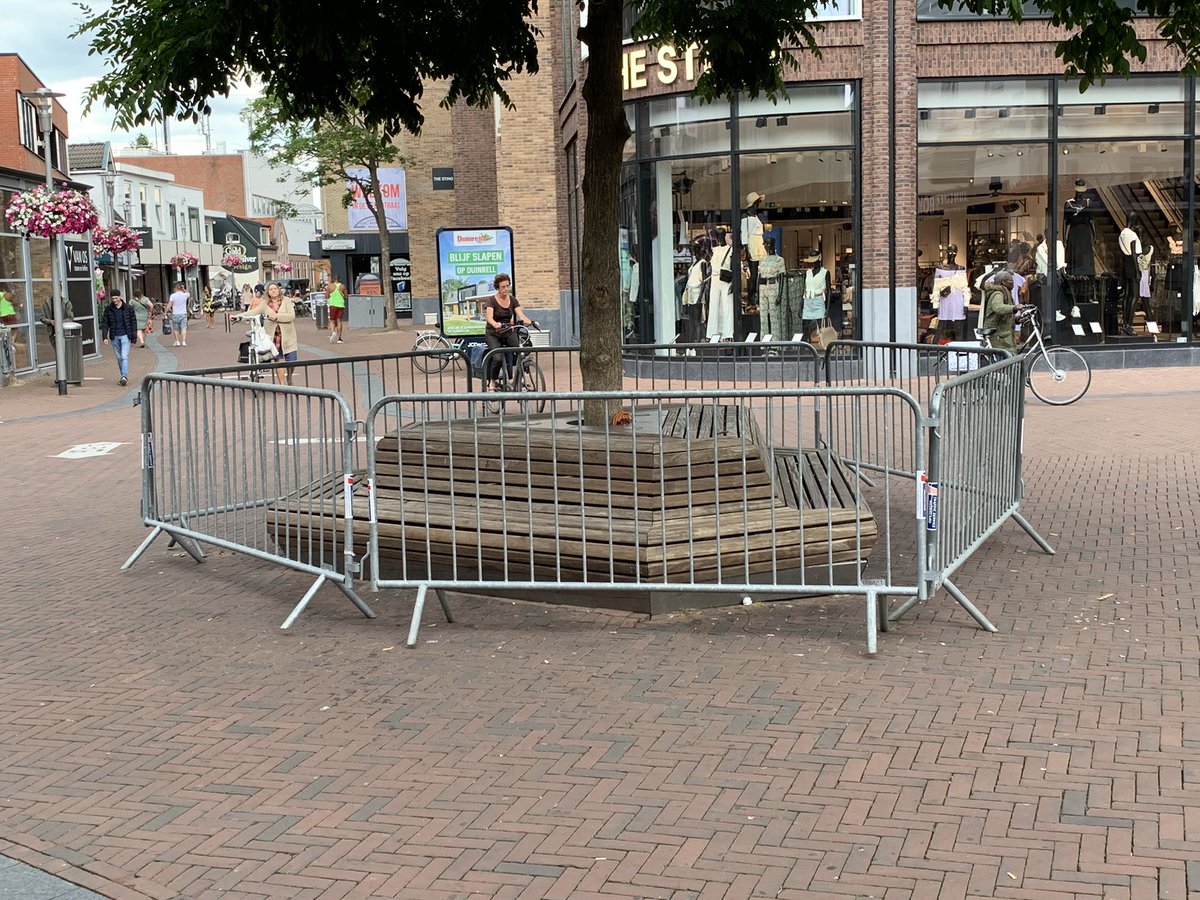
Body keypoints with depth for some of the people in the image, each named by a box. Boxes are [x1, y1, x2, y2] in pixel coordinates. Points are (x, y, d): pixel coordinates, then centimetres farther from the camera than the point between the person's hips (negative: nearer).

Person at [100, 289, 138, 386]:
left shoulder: (128, 308, -2)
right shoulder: (108, 309, 3)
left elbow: (133, 322, 2)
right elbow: (105, 323, 5)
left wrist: (134, 336, -2)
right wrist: (105, 336, -5)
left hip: (125, 335, -3)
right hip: (114, 337, 3)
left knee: (124, 356, -14)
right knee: (119, 358, 8)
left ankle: (124, 377, -21)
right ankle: (124, 377, 16)